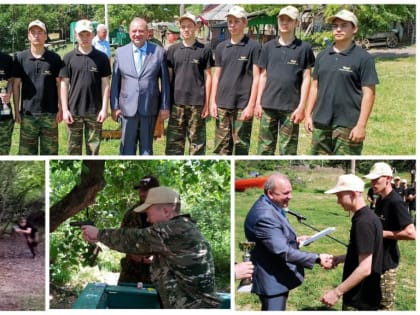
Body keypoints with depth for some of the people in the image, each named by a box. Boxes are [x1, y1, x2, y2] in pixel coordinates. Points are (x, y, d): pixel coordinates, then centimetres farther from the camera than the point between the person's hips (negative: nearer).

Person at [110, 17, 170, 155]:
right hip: (128, 108, 1)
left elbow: (165, 81, 3)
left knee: (147, 147, 10)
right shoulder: (120, 52, 5)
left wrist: (165, 107, 0)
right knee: (127, 148, 6)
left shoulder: (159, 52, 1)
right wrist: (114, 106, 2)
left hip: (150, 108, -1)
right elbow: (115, 82, 6)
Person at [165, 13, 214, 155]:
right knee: (174, 141, 4)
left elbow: (208, 77, 2)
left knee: (197, 141, 4)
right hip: (176, 102, 2)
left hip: (197, 102, -2)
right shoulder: (173, 50, 8)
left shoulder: (204, 50, 2)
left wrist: (207, 103, -3)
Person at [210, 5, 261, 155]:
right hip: (222, 104, 4)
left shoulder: (253, 46, -2)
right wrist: (212, 101, 6)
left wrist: (251, 104, -11)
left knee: (241, 144, 1)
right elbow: (216, 76, 14)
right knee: (222, 145, 7)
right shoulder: (221, 47, 11)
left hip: (243, 105, -4)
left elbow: (256, 77, -5)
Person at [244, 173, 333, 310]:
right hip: (272, 279, -11)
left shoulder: (270, 207, 7)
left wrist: (294, 240, 6)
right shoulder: (265, 215, -28)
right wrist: (317, 259, -29)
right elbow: (282, 252, -30)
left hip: (277, 276, 11)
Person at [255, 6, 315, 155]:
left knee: (288, 150, 4)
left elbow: (306, 79, -2)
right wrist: (258, 102, 6)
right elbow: (263, 76, 12)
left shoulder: (304, 48, -1)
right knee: (264, 148, 7)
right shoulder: (268, 47, 9)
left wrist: (301, 106, -8)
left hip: (291, 107, -3)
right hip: (268, 105, 3)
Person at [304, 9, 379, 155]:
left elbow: (368, 93, -9)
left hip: (347, 125, -5)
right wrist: (308, 114, 10)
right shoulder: (322, 55, 11)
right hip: (320, 122, 6)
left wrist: (361, 125, -14)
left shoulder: (363, 58, -5)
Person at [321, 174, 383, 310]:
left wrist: (337, 292, -24)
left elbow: (365, 268, -26)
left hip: (360, 301, -9)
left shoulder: (363, 222, -23)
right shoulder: (368, 216, 7)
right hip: (364, 296, 9)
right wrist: (340, 258, 12)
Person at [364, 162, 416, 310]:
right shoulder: (380, 200, 10)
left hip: (387, 261, -9)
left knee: (384, 305, -2)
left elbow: (411, 233, -26)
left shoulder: (395, 202, -19)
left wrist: (382, 233, -21)